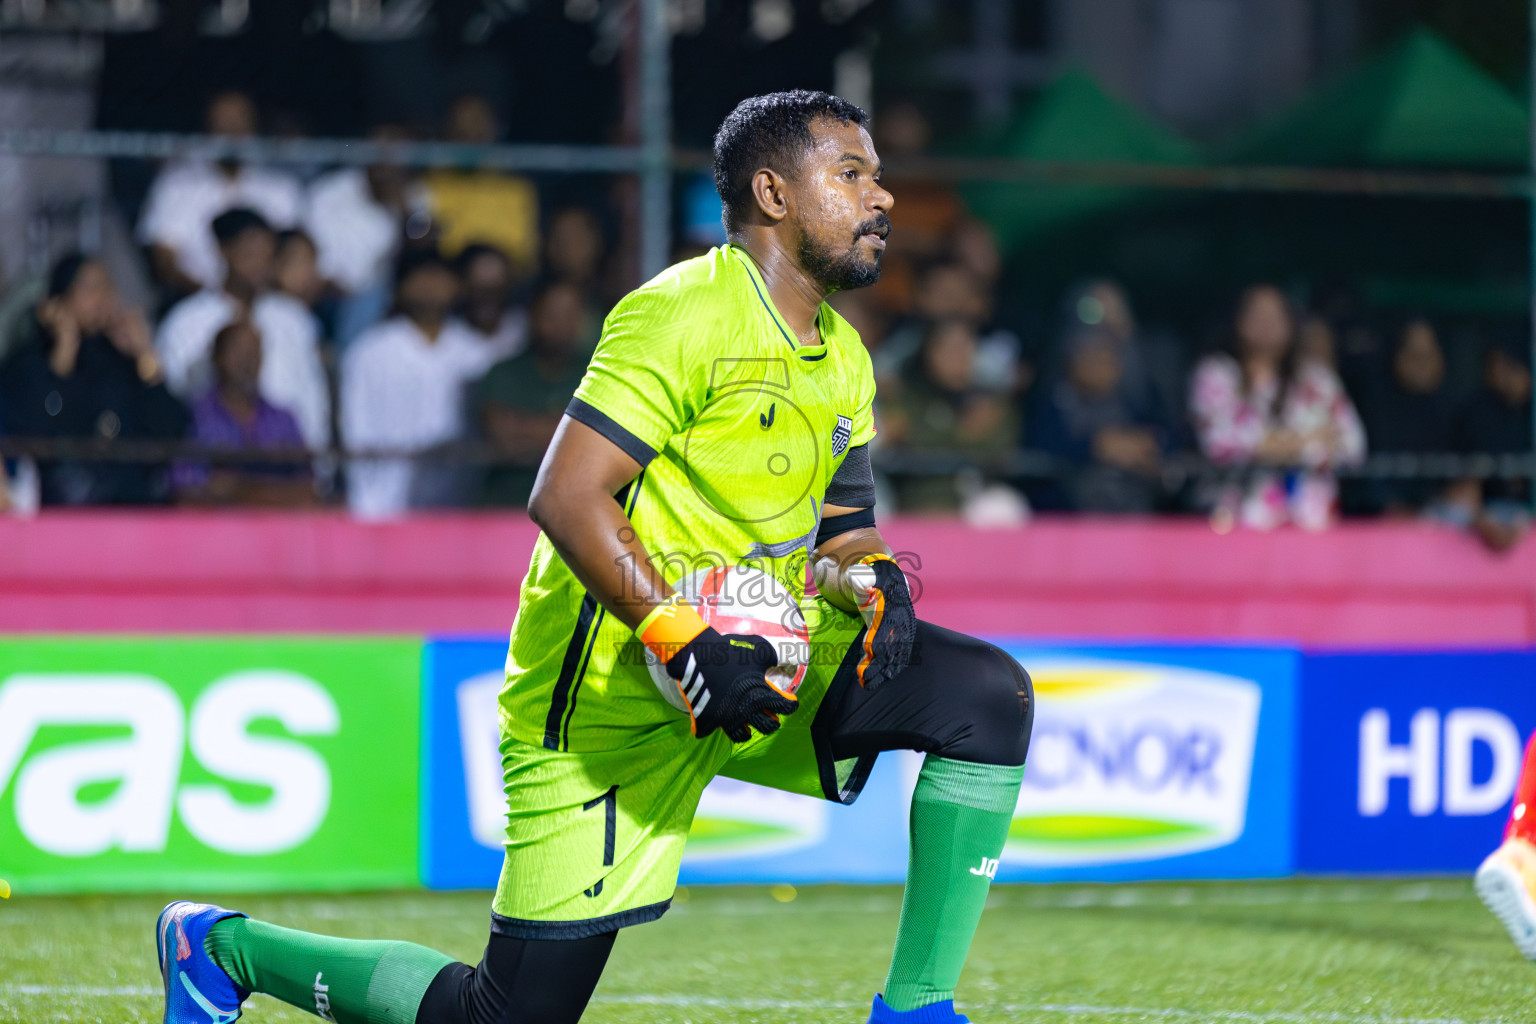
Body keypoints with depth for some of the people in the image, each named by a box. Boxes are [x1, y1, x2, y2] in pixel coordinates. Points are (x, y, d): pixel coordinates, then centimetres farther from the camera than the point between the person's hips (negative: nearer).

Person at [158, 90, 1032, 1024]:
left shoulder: (842, 359, 10)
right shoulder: (684, 316, -17)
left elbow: (838, 527, 16)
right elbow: (566, 497, -23)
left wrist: (868, 578, -7)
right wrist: (681, 640, -31)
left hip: (750, 660, 8)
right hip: (608, 698, -8)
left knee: (988, 693, -11)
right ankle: (224, 948, 13)